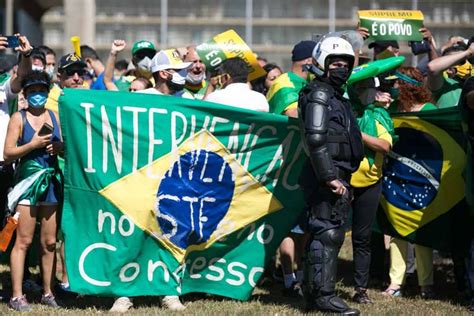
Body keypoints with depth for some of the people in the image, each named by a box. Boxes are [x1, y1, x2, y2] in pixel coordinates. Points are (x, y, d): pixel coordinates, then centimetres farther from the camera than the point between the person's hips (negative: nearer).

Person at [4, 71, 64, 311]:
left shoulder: (54, 116, 12)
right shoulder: (19, 118, -1)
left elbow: (62, 145, 19)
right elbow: (8, 153, -6)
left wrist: (59, 147, -3)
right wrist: (33, 144, -15)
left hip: (51, 182, 5)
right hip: (28, 181, -5)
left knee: (49, 241, 7)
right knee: (24, 241, -8)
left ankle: (47, 292, 16)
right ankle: (17, 296, -8)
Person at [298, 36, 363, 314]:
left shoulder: (336, 97, 23)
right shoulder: (319, 94, -9)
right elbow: (316, 138, -19)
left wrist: (344, 180, 22)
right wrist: (329, 177, -22)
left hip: (337, 177, 10)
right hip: (329, 175, -10)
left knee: (324, 235, 12)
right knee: (328, 233, -11)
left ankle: (314, 292, 17)